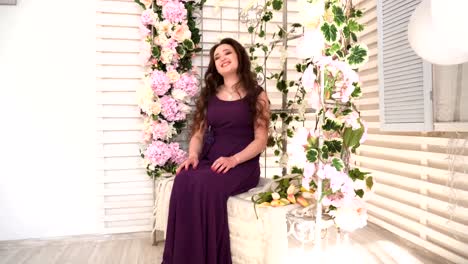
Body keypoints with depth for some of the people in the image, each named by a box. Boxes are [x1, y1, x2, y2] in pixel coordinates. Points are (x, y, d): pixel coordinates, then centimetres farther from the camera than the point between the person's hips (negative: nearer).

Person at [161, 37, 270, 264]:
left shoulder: (257, 95, 4)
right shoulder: (209, 94, 17)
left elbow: (261, 140, -3)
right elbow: (198, 133, 15)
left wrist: (233, 160, -19)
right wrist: (193, 155, -7)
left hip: (242, 164, -3)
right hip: (210, 160, 4)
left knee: (204, 185, -34)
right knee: (183, 181, -30)